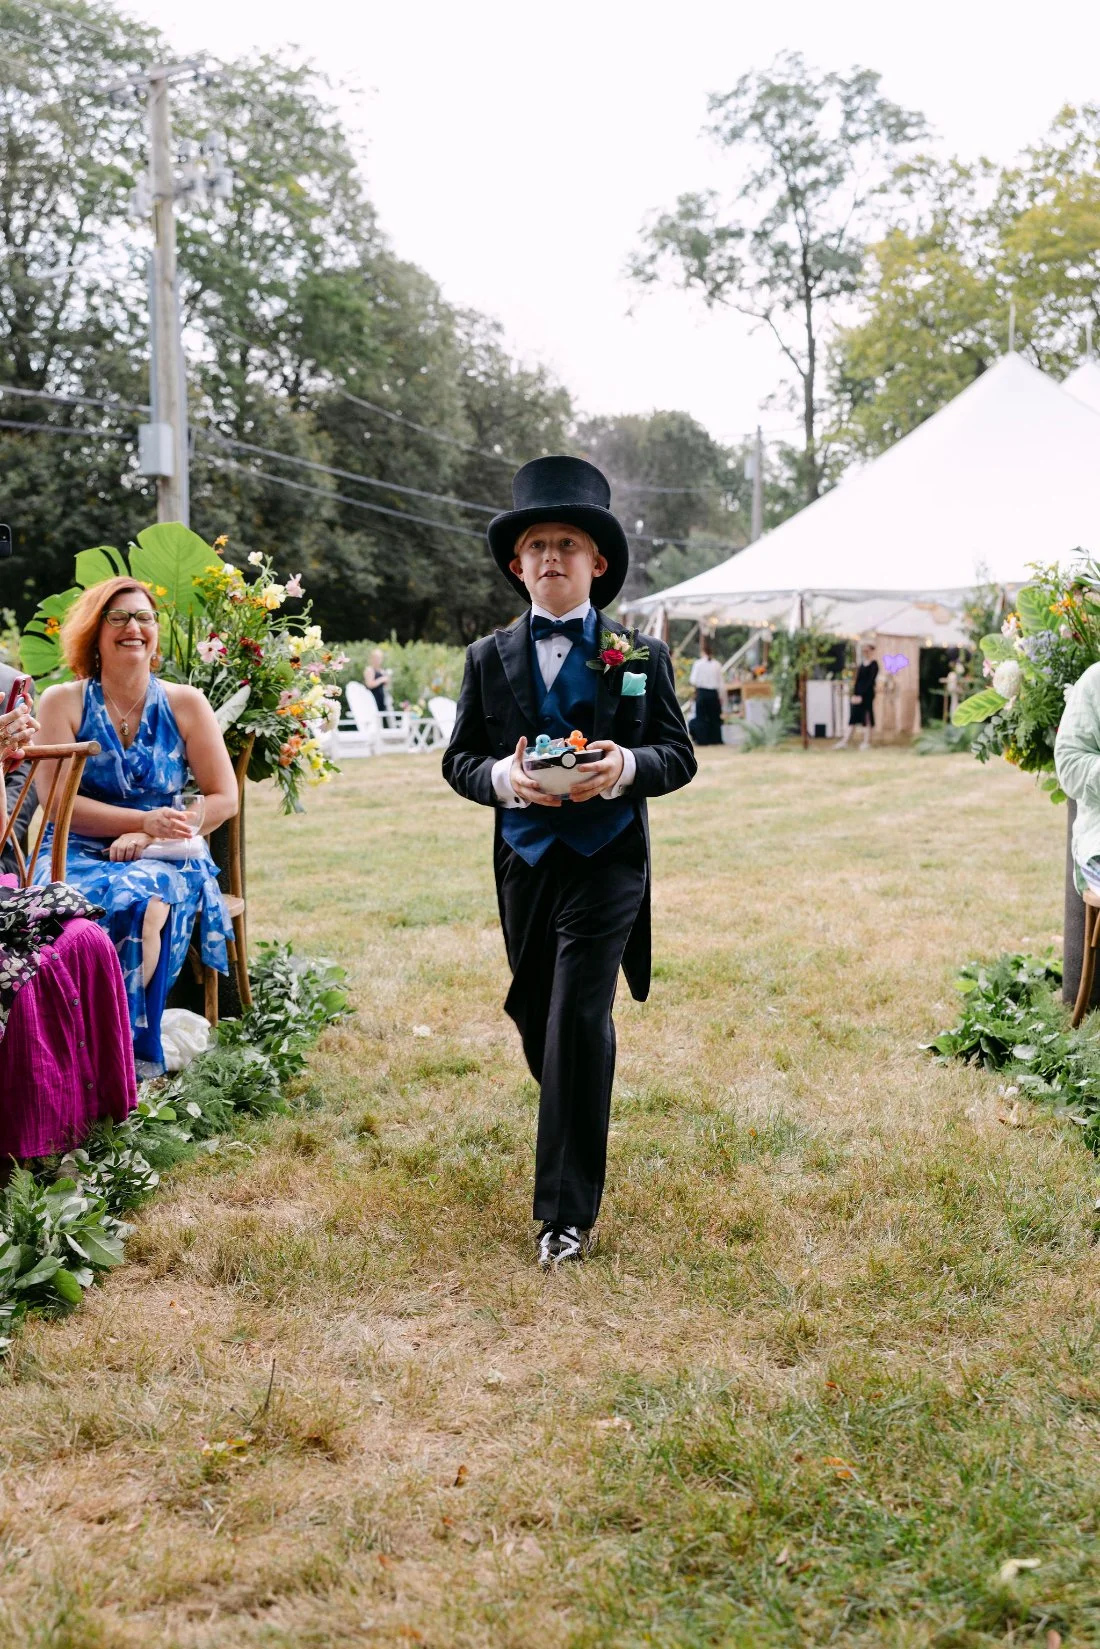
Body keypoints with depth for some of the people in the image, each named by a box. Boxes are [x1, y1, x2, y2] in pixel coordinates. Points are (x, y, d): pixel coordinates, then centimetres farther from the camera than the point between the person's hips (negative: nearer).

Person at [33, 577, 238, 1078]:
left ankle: (136, 1049, -27)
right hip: (80, 856, 0)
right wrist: (145, 819, -17)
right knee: (80, 905, -34)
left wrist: (149, 837, -11)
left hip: (166, 859, 0)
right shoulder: (62, 703, 4)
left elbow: (224, 798, 4)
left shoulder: (184, 704, 7)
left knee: (140, 899, -34)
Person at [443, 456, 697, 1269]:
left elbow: (679, 755, 1)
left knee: (579, 1020, -12)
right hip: (526, 860, 3)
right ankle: (577, 1131, 45)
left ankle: (568, 1207, -3)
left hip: (607, 860, -3)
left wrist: (627, 766, -20)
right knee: (537, 1017, 13)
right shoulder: (489, 658, 7)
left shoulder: (641, 655, 2)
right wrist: (502, 777, -16)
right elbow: (459, 758, 6)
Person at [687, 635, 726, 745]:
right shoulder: (717, 665, 0)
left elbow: (693, 681, -11)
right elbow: (722, 683, 3)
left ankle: (702, 739, 0)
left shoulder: (698, 663, -9)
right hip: (714, 694, 3)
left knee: (701, 717, 3)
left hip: (702, 693, -3)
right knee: (714, 717, 10)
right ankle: (715, 739, 11)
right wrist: (722, 697, 10)